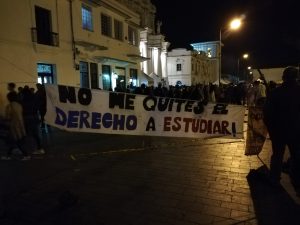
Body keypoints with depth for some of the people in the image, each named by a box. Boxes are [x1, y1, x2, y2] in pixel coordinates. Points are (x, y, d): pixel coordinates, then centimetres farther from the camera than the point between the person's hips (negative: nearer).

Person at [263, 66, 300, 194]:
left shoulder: (275, 92, -11)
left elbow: (267, 112, -10)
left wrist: (270, 127, 2)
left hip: (278, 130, 0)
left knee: (277, 155, 14)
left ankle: (274, 180, 23)